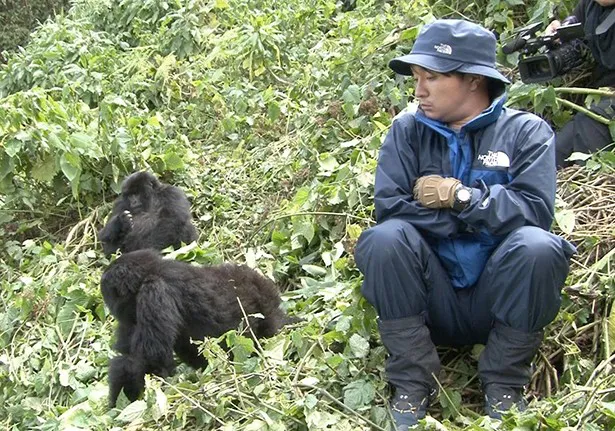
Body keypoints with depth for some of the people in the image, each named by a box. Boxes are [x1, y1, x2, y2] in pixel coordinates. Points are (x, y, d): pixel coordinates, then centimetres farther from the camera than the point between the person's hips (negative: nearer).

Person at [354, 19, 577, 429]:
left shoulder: (527, 131, 0)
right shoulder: (407, 130, 5)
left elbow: (536, 212, -13)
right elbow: (388, 207, -9)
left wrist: (460, 196, -15)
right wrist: (481, 220, -13)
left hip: (500, 301, -1)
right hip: (433, 300, 1)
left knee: (537, 247, -30)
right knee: (384, 238, -26)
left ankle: (504, 386, -10)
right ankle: (413, 384, -15)